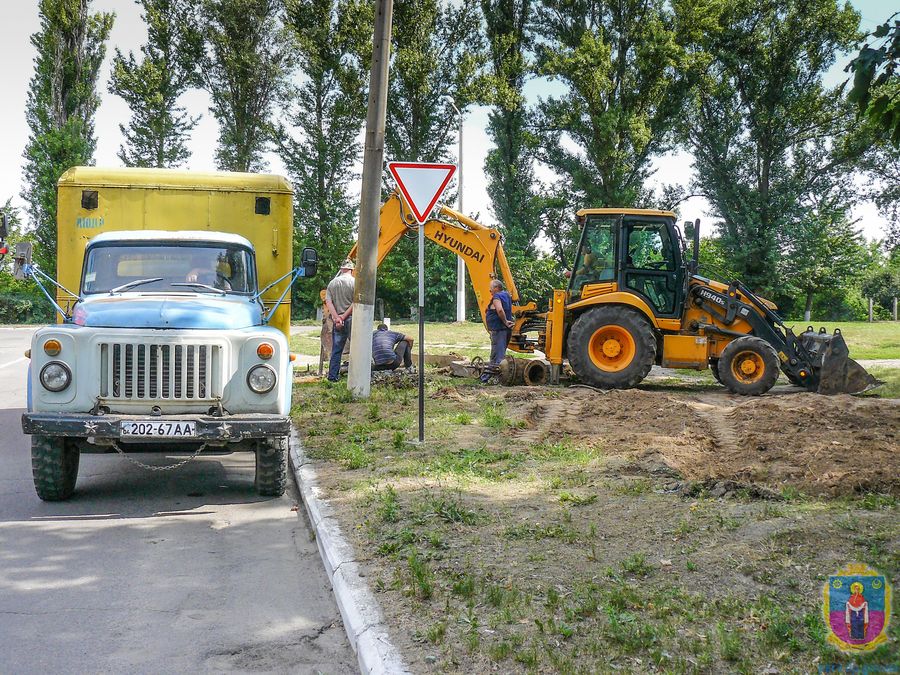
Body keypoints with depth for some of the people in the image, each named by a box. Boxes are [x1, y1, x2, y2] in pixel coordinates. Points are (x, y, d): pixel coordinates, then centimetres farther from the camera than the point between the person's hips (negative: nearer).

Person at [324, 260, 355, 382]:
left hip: (337, 321, 4)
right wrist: (344, 316, -11)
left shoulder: (332, 283, 8)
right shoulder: (355, 282, -5)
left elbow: (328, 302, -1)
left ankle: (333, 376, 10)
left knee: (336, 350, 9)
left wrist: (337, 317, -7)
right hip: (351, 319, -4)